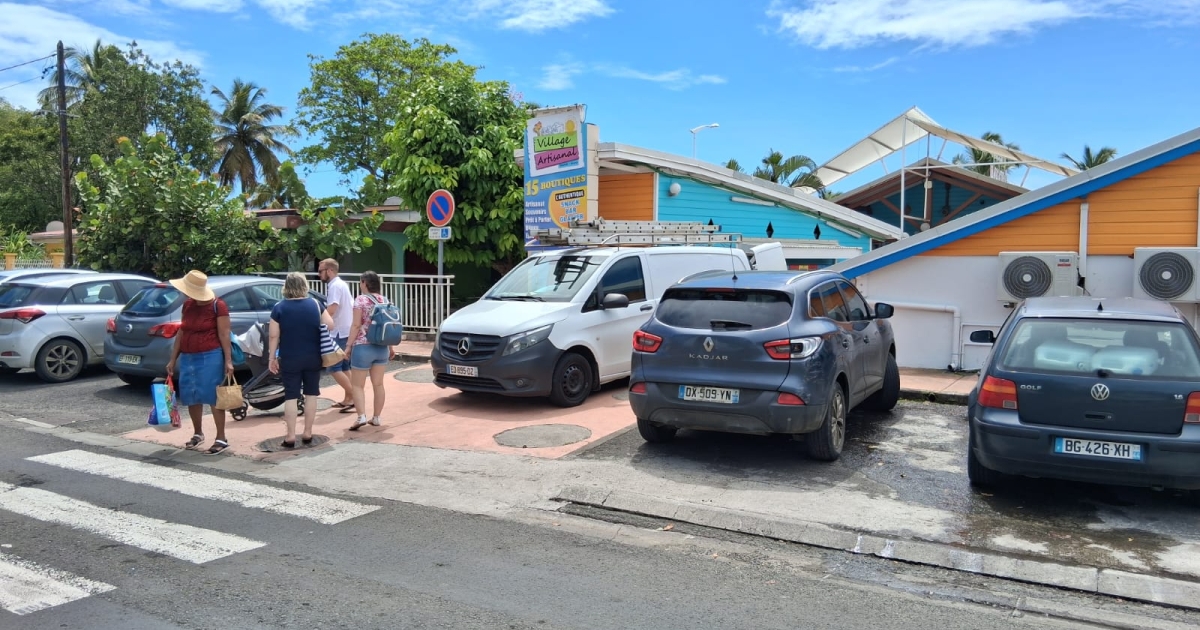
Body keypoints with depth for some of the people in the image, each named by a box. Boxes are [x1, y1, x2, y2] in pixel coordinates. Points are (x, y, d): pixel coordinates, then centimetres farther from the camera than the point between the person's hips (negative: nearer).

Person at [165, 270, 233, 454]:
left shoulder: (217, 305, -11)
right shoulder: (187, 305, 8)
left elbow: (224, 334, -11)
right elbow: (181, 332, 14)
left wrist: (228, 360, -14)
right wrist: (173, 359, 15)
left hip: (210, 357, -7)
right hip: (187, 357, 7)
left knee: (213, 397, -4)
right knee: (191, 397, 13)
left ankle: (221, 439, 2)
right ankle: (197, 434, 30)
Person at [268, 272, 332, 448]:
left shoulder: (279, 307, -7)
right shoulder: (315, 304, -1)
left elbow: (273, 336, -8)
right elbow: (330, 325, 0)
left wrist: (272, 358, 0)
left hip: (290, 359, -2)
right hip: (313, 358, 2)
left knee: (291, 396, 4)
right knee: (311, 394, 11)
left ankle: (290, 436, 4)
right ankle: (307, 433, 14)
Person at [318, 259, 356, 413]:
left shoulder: (335, 286, -16)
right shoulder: (342, 284, 16)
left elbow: (331, 309, -28)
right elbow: (352, 306, 21)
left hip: (340, 333, -10)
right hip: (346, 331, 10)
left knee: (334, 368, -7)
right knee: (344, 367, 14)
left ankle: (353, 397, -9)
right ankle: (348, 399, 17)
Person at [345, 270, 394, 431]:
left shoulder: (361, 300, -9)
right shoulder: (385, 300, 8)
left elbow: (356, 325, -13)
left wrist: (349, 346, -8)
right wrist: (390, 346, 18)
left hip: (363, 347, -6)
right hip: (381, 347, 6)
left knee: (357, 385, 2)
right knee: (378, 384, 11)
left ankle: (361, 417, -11)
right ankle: (376, 417, 15)